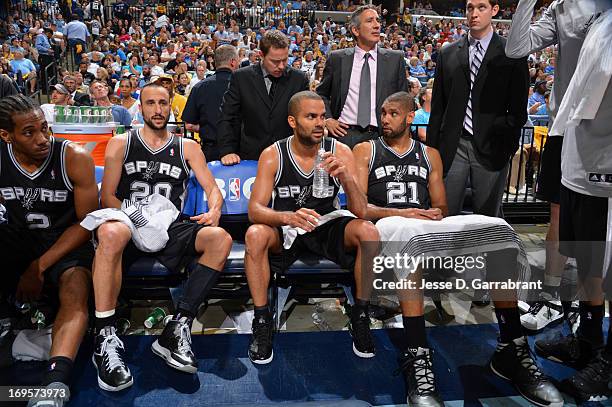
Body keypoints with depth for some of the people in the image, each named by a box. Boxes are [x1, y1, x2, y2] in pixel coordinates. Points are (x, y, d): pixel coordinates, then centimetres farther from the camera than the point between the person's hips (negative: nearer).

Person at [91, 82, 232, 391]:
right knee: (111, 232, -39)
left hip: (171, 229, 2)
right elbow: (108, 197, 6)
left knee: (221, 238, -28)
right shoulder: (120, 144, 13)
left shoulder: (187, 147, 17)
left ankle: (178, 328, -27)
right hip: (130, 227, -2)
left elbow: (212, 188, 10)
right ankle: (105, 337, -30)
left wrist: (214, 210, -14)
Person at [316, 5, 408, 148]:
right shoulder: (337, 58, 6)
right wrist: (327, 119, 1)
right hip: (345, 133, 0)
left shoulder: (395, 58, 6)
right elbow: (321, 93, 15)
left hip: (380, 135, 0)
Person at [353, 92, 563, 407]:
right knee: (410, 231, -42)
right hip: (387, 226, -3)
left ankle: (513, 351, -19)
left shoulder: (430, 154, 24)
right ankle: (417, 357, -44)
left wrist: (437, 213, -5)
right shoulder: (365, 151, 14)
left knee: (497, 228, -23)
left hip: (428, 226, 4)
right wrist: (400, 213, -15)